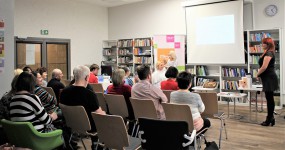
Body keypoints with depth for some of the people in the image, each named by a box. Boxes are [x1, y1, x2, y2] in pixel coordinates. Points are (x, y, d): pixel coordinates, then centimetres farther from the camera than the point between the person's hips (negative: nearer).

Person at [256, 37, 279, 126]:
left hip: (269, 79, -10)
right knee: (269, 99, 13)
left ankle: (270, 119, 5)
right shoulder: (267, 53, 16)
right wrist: (260, 74, 8)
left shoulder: (268, 53, -15)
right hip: (268, 79, 10)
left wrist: (258, 74, -8)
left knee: (270, 99, -3)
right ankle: (270, 118, 20)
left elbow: (264, 67, -22)